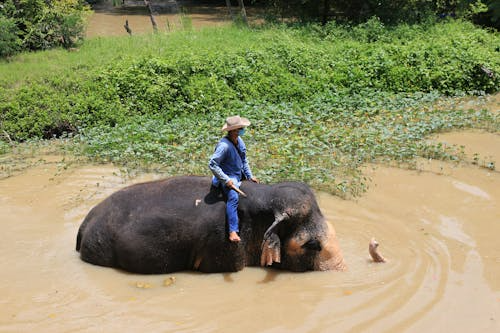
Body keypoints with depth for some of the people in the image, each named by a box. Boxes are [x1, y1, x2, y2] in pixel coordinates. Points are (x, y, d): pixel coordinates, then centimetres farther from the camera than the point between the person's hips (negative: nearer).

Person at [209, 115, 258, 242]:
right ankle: (233, 232, -37)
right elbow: (212, 164, -25)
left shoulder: (239, 140, 5)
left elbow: (244, 160, 18)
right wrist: (226, 180, -24)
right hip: (228, 177, -9)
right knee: (233, 197, -32)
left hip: (239, 175, 9)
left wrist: (250, 176, 12)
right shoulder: (224, 145, -23)